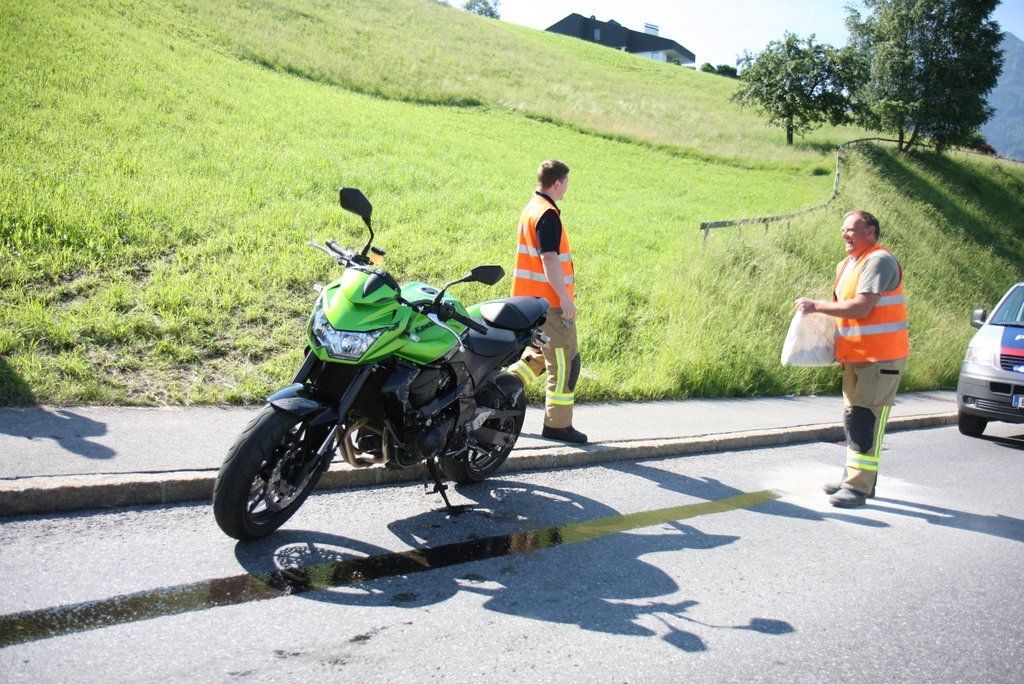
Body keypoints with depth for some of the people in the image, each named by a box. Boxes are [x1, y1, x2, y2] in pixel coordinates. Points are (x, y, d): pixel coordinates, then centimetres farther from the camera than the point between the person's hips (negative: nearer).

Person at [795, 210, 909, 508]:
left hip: (881, 358, -10)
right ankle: (854, 478, 25)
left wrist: (817, 306, -17)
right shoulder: (848, 265, 15)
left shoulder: (878, 261, -15)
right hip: (855, 357, 10)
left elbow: (861, 307, -24)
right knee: (853, 418, 15)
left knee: (866, 421, -10)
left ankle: (859, 487, -6)